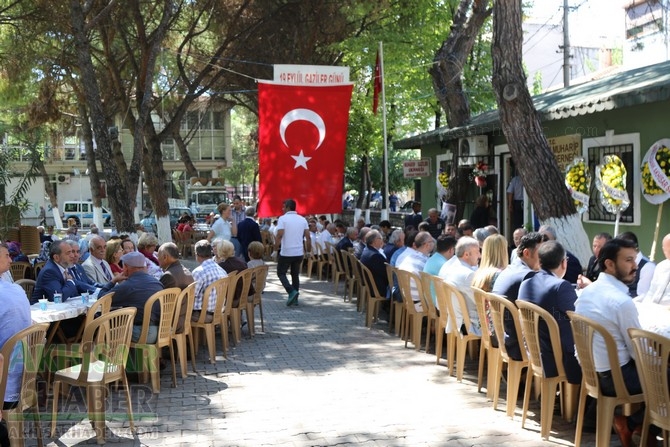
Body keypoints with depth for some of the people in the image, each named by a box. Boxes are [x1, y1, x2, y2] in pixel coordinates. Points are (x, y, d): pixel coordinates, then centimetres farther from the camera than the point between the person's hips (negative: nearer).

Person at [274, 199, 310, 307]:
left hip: (286, 252, -5)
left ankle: (292, 292, -12)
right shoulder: (302, 219, 6)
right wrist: (309, 250, 11)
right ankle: (294, 299, 14)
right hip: (299, 252, 5)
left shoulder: (283, 218, -8)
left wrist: (276, 247, -7)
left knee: (281, 273, 8)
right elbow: (307, 236, 3)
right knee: (295, 274, 15)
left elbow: (279, 235, -18)